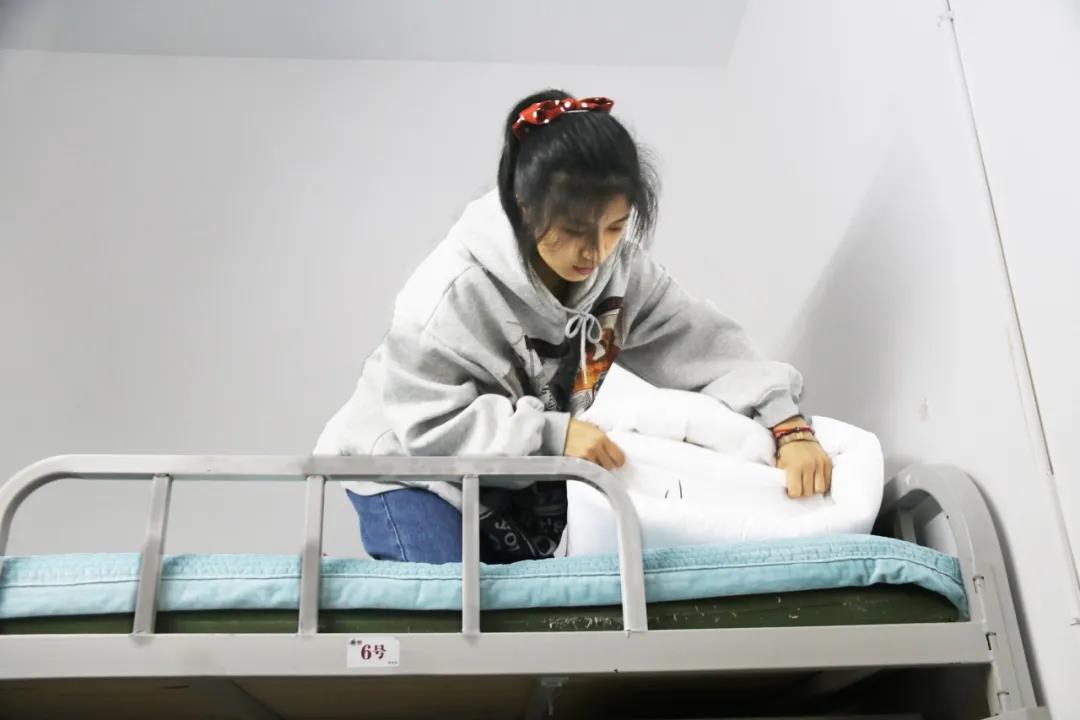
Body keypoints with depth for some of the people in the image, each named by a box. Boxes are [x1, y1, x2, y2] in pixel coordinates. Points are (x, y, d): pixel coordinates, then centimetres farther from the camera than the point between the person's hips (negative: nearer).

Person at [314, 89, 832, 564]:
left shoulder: (621, 265, -13)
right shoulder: (454, 291, -32)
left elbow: (704, 344, -16)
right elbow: (429, 422, -28)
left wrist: (789, 428, -29)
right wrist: (553, 433, -35)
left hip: (525, 476, 6)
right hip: (410, 467, -5)